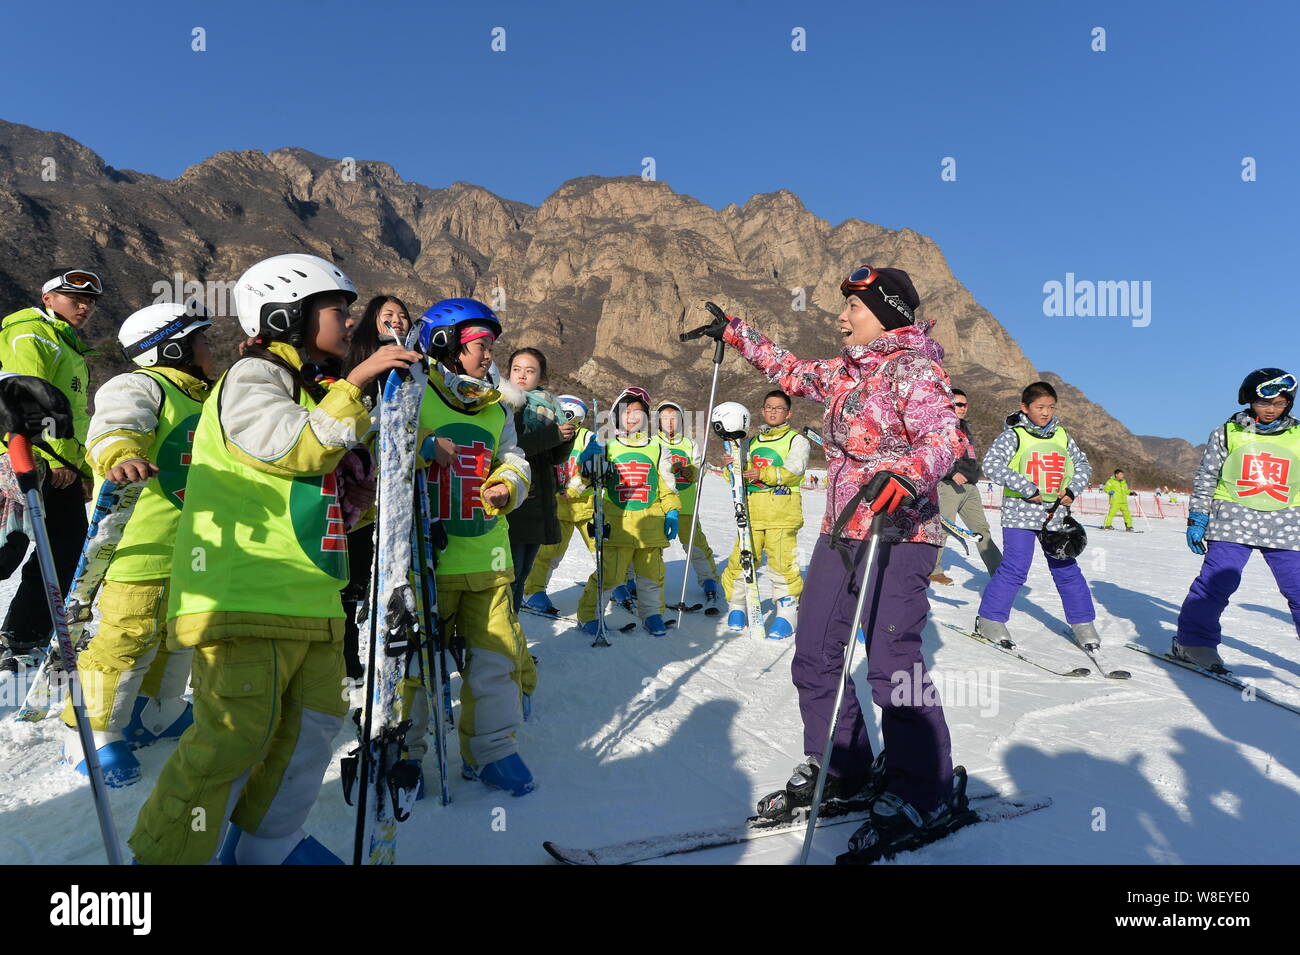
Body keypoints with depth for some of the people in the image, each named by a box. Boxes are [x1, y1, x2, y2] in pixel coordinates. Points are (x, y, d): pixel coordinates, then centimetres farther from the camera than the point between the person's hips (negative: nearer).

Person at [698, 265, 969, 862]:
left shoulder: (914, 365, -8)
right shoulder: (847, 371, 16)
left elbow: (944, 436, -21)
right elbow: (794, 372, 29)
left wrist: (906, 475, -41)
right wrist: (735, 334, 33)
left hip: (898, 534, -8)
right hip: (841, 531, 8)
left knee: (891, 663, -11)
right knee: (814, 656, 9)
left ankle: (926, 796, 9)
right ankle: (839, 769, 25)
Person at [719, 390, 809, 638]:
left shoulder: (797, 440, 8)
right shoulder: (752, 442, 23)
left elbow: (793, 471, -9)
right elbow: (740, 478, 22)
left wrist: (764, 473, -23)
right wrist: (730, 467, 0)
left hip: (783, 513, -4)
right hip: (751, 512, 4)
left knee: (783, 563, -10)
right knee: (740, 560, -1)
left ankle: (786, 614, 4)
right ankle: (737, 608, 16)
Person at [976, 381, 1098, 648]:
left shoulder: (1062, 436, 10)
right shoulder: (1013, 435, -6)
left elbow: (1083, 464, 19)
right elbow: (991, 464, -18)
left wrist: (1073, 489, 0)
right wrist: (1027, 488, -20)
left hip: (1055, 515, 5)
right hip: (1021, 513, -5)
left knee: (1066, 569, 11)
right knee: (1014, 569, -8)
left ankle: (1083, 623, 24)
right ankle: (990, 620, 5)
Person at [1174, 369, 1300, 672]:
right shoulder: (1227, 433, 4)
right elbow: (1205, 478, 6)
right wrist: (1196, 519, 1)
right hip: (1233, 522, -2)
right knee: (1216, 581, -9)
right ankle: (1194, 641, 4)